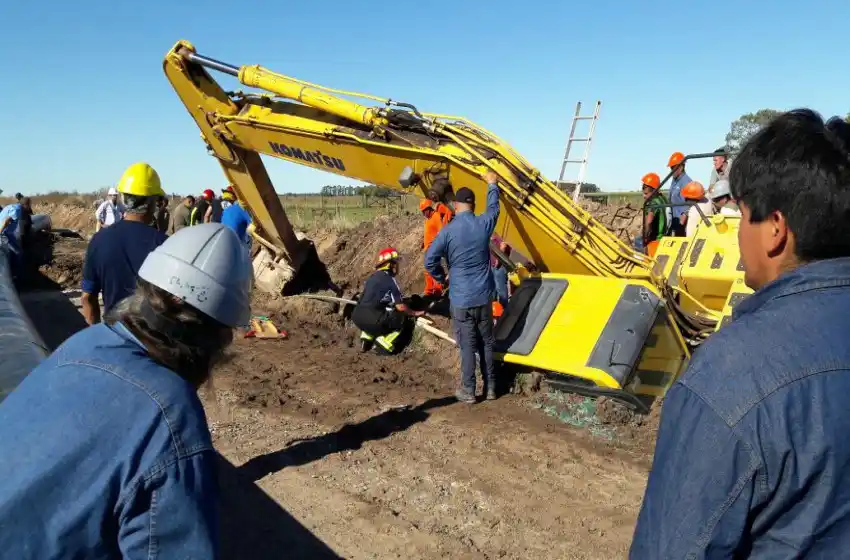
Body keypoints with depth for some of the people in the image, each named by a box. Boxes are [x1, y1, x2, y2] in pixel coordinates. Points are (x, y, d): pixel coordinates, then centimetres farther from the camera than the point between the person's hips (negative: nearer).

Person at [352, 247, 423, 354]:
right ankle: (384, 342, -4)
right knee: (402, 318, 10)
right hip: (373, 321, -7)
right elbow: (400, 307, -6)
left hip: (357, 317, 8)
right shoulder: (390, 280, -5)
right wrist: (414, 313, 12)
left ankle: (366, 339, 22)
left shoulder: (372, 277, 16)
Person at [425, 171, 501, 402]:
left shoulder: (448, 230, -12)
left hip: (461, 299, -3)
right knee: (486, 343, 13)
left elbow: (429, 260, -10)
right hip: (483, 296, 3)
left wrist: (441, 278, 9)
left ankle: (468, 391, 12)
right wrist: (492, 184, 37)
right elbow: (493, 208, 20)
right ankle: (490, 387, 22)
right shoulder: (484, 224, -2)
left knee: (467, 346, 4)